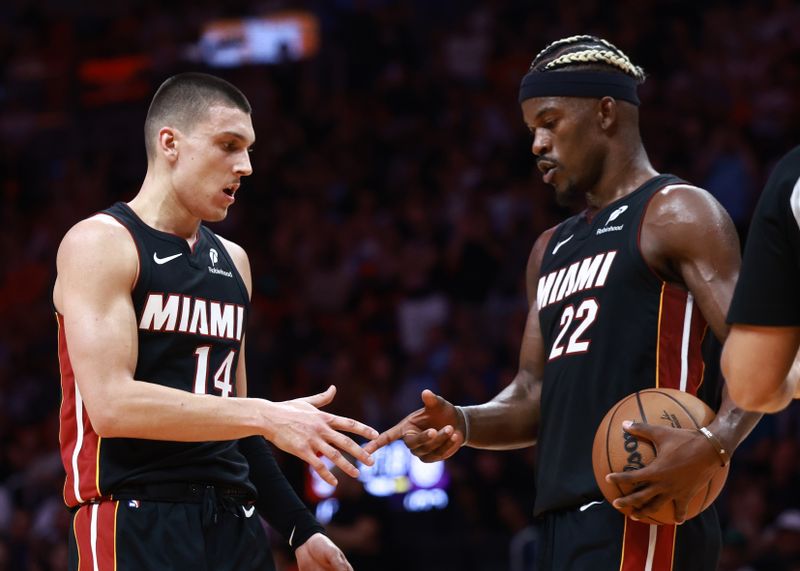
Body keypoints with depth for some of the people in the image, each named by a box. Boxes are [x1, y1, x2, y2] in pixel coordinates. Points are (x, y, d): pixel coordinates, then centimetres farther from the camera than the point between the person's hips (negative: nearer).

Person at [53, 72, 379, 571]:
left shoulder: (233, 262, 17)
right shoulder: (101, 244, -6)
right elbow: (112, 404, -18)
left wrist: (300, 528, 20)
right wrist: (266, 417, -21)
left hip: (233, 526, 7)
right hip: (134, 525, -7)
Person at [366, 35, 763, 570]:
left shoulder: (676, 214, -2)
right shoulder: (552, 250, 24)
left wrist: (713, 445, -29)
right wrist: (462, 424, 1)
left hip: (640, 512, -9)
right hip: (564, 522, 9)